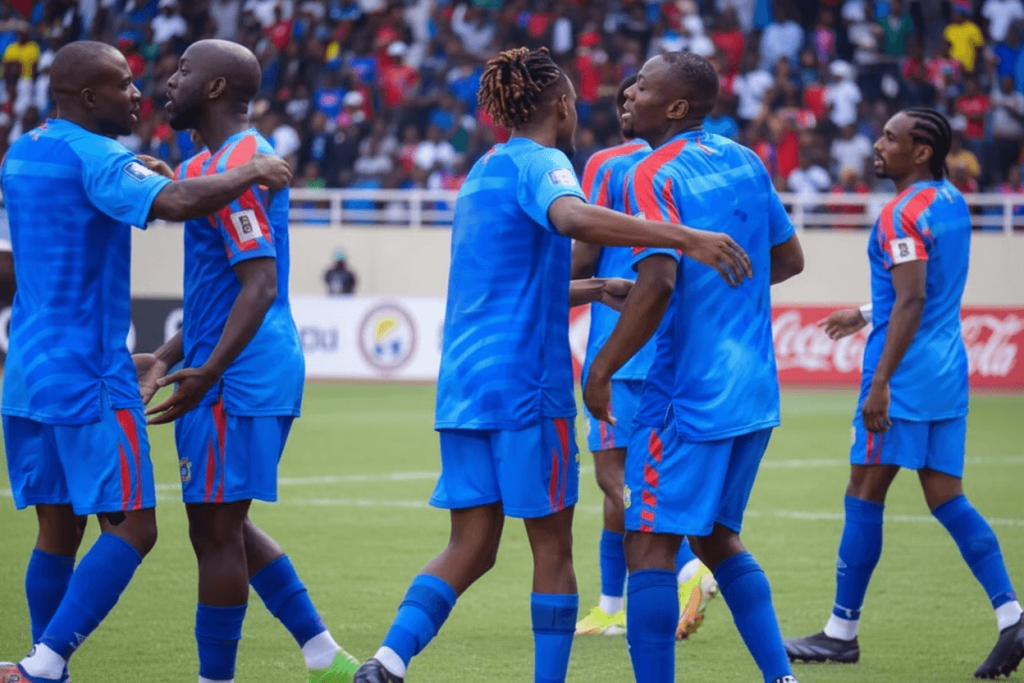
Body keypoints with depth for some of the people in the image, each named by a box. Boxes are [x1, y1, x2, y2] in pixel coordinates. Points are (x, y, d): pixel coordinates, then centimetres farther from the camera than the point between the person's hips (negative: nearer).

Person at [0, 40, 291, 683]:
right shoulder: (94, 156, -13)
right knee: (131, 528, -6)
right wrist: (252, 172, -15)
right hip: (89, 376, -9)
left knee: (58, 530, 12)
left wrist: (132, 173, 28)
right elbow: (177, 202, -30)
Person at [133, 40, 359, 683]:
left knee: (216, 532, -4)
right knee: (224, 527, 16)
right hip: (260, 372, 11)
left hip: (235, 382, -11)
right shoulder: (235, 159, 16)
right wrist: (168, 358, 24)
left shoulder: (233, 167, -16)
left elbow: (260, 282, -25)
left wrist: (207, 373, -30)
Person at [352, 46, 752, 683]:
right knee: (553, 549, 2)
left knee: (472, 547, 7)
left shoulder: (484, 171, 20)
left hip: (463, 385, 8)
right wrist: (686, 239, -36)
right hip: (526, 385, -8)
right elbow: (573, 218, -33)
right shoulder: (541, 163, -7)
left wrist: (595, 290, 27)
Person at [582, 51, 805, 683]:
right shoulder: (744, 161, 11)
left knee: (650, 546, -5)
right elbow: (789, 259, 20)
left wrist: (602, 369, -16)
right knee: (717, 538, 19)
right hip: (755, 391, 8)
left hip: (688, 392, -8)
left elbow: (659, 282, -23)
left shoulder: (654, 175, -12)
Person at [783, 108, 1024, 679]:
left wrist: (880, 384, -22)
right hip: (948, 374, 9)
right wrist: (867, 316, 34)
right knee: (947, 498, 8)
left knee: (865, 497, 0)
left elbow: (912, 301, -22)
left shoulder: (904, 214, -15)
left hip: (905, 375, -9)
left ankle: (842, 632, 7)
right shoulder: (953, 204, 13)